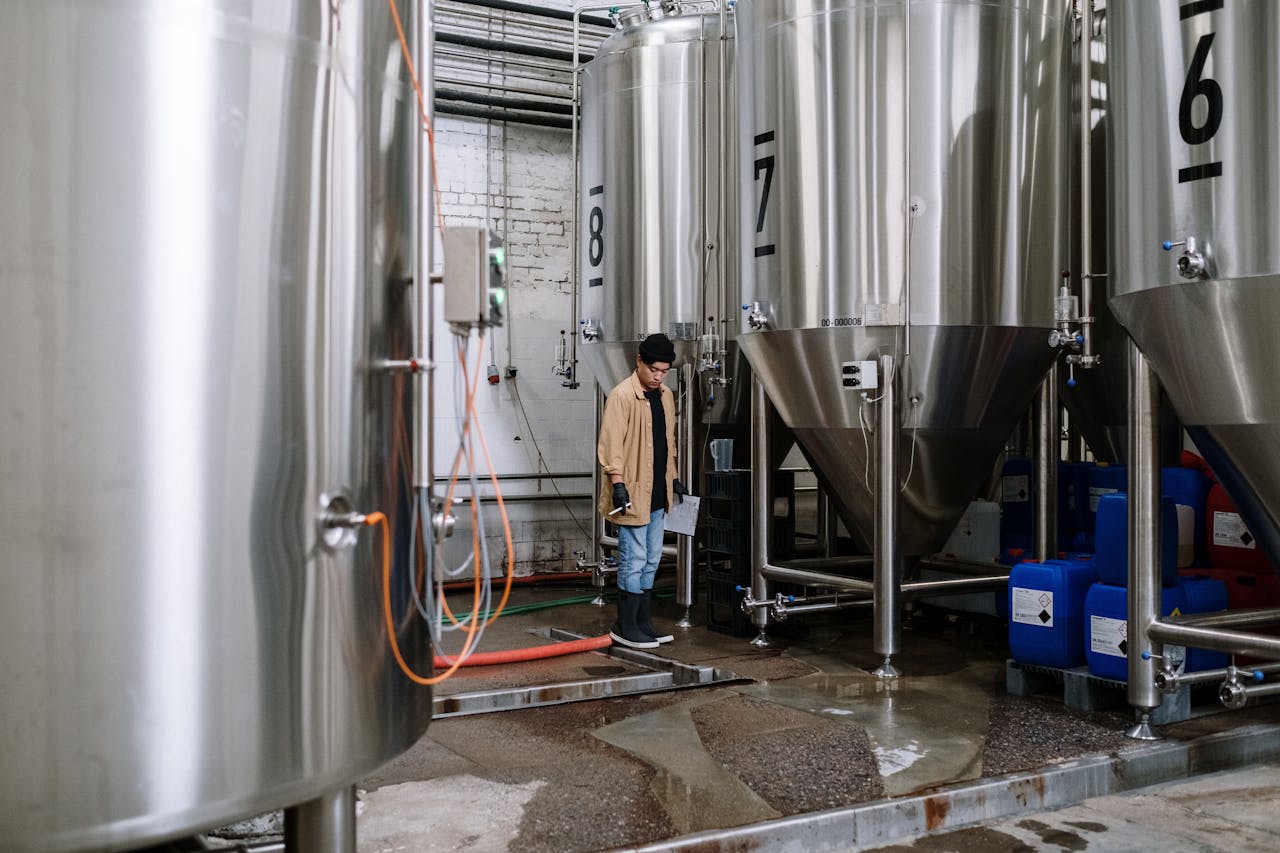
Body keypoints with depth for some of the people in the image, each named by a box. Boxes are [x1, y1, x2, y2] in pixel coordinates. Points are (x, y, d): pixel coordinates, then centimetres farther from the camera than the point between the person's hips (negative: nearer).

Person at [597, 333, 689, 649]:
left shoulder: (665, 396, 12)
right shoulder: (622, 395, -13)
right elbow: (611, 443, -17)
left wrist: (673, 478, 20)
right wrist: (618, 483, -22)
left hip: (657, 493, 8)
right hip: (632, 493, -8)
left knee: (651, 561, 13)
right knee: (634, 561, -4)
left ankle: (643, 622, 22)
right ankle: (625, 627, 5)